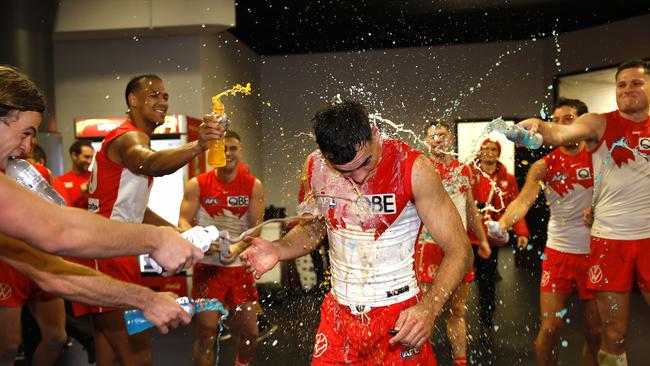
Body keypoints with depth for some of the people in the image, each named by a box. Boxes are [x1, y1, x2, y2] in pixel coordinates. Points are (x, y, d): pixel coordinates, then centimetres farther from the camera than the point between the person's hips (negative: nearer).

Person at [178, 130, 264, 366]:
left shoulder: (254, 186, 0)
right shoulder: (197, 185, -2)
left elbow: (256, 228, -4)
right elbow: (183, 221, -5)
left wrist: (238, 247, -23)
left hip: (240, 267, 2)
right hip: (208, 267, -1)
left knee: (250, 331, 10)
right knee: (206, 331, -1)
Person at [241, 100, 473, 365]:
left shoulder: (413, 168, -19)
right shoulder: (314, 167, -7)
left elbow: (459, 250, -15)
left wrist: (429, 309, -30)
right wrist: (279, 250, -11)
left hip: (399, 316, -3)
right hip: (338, 313, 3)